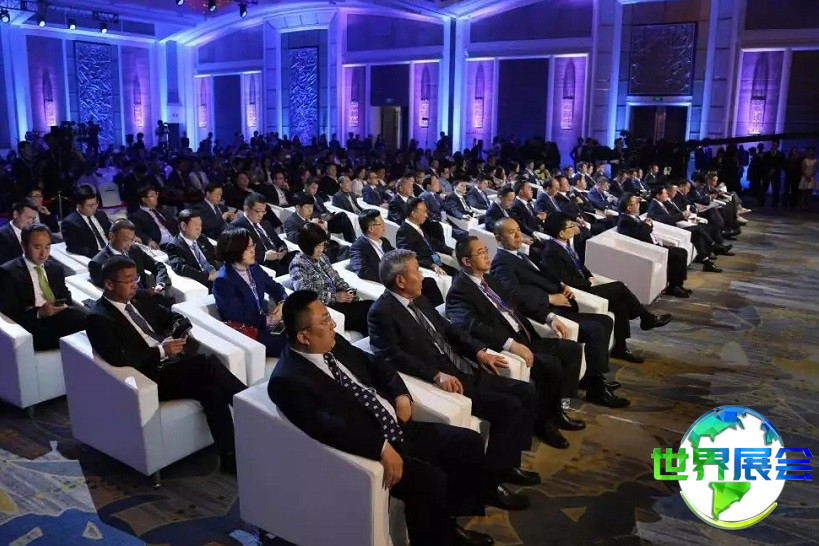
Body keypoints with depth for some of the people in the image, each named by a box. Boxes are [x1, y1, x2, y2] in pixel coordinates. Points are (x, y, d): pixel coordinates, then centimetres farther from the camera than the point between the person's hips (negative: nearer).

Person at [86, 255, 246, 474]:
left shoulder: (138, 300, 15)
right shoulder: (98, 318, -6)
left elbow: (172, 316, 26)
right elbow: (117, 357, -19)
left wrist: (179, 327, 2)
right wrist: (161, 351, -18)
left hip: (173, 362, 7)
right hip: (150, 377, -7)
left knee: (212, 390, -23)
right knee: (208, 364, -28)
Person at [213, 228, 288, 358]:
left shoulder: (254, 267, 7)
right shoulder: (223, 281, -16)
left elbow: (274, 287, 14)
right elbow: (237, 317, -19)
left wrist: (283, 303, -8)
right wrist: (268, 321, -17)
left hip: (264, 320, 7)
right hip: (245, 332, -7)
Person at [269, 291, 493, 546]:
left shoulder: (334, 344, 7)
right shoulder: (288, 380, -18)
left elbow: (375, 365, 20)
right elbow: (329, 426, -30)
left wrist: (401, 395, 4)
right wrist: (381, 448, -32)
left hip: (399, 427, 9)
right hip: (369, 449, -9)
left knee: (469, 443, 5)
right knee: (430, 479, -29)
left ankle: (450, 523, 22)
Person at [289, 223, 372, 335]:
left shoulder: (322, 258, 13)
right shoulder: (298, 265, -10)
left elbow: (337, 278, 18)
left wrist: (349, 291, -2)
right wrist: (335, 297, -20)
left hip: (338, 302, 8)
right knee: (366, 310, -23)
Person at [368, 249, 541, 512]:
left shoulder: (419, 300, 15)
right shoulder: (382, 312, -11)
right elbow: (393, 356, -21)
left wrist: (479, 351, 5)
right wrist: (436, 374, -30)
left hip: (466, 369, 9)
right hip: (444, 380, -9)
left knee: (526, 392, 3)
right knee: (508, 407, -21)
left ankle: (508, 463, 16)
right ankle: (490, 482, -6)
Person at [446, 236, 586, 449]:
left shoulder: (489, 279, 16)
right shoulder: (459, 291, -13)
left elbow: (516, 300, 24)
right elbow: (473, 327, -28)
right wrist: (511, 344, -36)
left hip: (525, 338, 10)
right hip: (503, 348, -10)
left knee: (572, 349, 3)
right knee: (551, 365, -26)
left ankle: (556, 409, 13)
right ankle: (542, 420, -2)